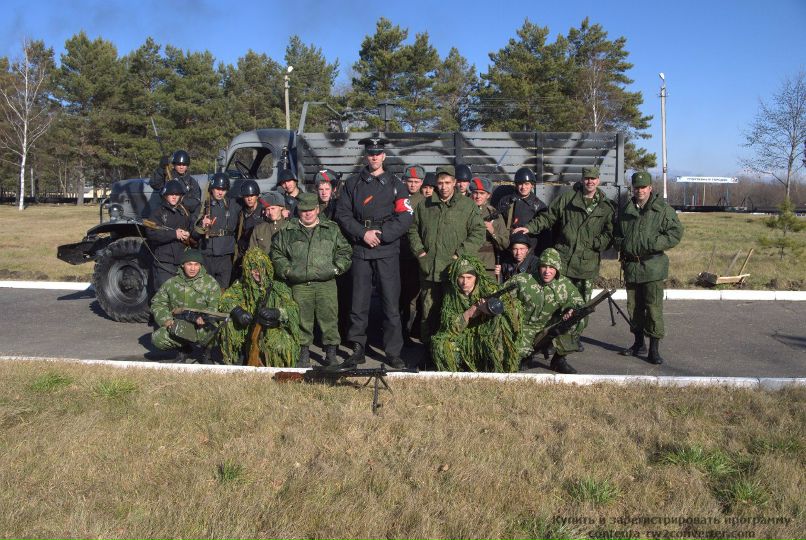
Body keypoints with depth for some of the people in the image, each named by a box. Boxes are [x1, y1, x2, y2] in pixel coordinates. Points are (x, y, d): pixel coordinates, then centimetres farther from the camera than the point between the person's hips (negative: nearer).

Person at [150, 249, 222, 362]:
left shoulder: (210, 283, 2)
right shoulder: (171, 283, 10)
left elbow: (215, 307, -6)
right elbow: (157, 303, 11)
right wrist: (167, 321, -6)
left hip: (201, 328, -3)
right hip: (177, 326, 3)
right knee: (157, 338, -22)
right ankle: (185, 348, 7)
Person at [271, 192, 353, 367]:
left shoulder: (332, 229, 12)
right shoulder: (287, 231, 11)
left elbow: (345, 251, 13)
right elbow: (276, 253, 14)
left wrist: (337, 268, -1)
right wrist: (287, 270, 1)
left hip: (326, 283, 0)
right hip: (299, 285, 0)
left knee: (329, 318, -1)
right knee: (302, 320, 3)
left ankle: (331, 354, 10)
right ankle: (304, 354, 16)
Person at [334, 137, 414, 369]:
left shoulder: (395, 184, 8)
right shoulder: (352, 184, 12)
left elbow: (405, 217, -1)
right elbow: (342, 214, 5)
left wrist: (381, 235, -10)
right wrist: (363, 233, -9)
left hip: (387, 249, -1)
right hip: (360, 250, 1)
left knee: (391, 301, -2)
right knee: (359, 301, 5)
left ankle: (393, 352, 6)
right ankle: (358, 349, 15)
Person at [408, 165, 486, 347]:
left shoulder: (467, 205, 2)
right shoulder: (424, 205, 12)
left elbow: (478, 233, -1)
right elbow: (413, 229, 21)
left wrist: (460, 254, -8)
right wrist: (419, 250, 7)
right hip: (428, 270, 3)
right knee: (428, 312, 9)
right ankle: (427, 344, 20)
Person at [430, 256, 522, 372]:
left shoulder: (488, 288, -11)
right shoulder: (451, 294, -2)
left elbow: (516, 306, -18)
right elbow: (447, 325, -8)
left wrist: (490, 308, -30)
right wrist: (468, 314, -21)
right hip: (465, 339, 2)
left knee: (500, 320, -30)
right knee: (439, 342, -23)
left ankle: (499, 371, -17)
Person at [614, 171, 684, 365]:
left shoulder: (663, 209, -2)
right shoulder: (625, 210, 12)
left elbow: (676, 233, -6)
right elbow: (616, 234, 23)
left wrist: (654, 244, -17)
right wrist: (621, 243, 1)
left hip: (653, 266, -5)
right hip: (630, 266, 5)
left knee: (654, 308, -7)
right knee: (633, 306, 12)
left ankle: (654, 349, -1)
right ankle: (639, 344, 26)